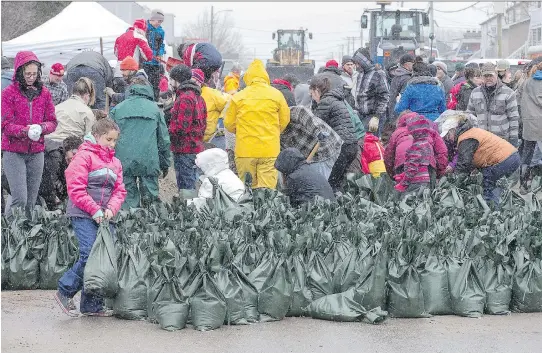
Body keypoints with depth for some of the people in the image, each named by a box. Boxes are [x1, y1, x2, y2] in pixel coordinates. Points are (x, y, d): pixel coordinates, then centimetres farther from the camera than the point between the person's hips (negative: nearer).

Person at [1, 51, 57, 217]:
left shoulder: (44, 93, 9)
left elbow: (52, 122, 9)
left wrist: (41, 128, -14)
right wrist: (26, 131, -24)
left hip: (36, 152, 4)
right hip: (13, 152, -4)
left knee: (31, 203, 5)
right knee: (20, 200, -14)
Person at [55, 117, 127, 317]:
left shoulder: (114, 162, 18)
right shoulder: (84, 157, -6)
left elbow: (119, 190, 14)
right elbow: (76, 189, -12)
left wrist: (111, 209, -6)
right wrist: (95, 210, -15)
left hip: (104, 217, 7)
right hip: (83, 216, -7)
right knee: (90, 256, -18)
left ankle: (92, 306, 9)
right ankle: (65, 291, -1)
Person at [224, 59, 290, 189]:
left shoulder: (237, 97, -1)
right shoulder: (276, 95, 1)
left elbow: (229, 124, 5)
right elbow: (285, 120, 7)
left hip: (245, 150, 0)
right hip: (270, 150, 0)